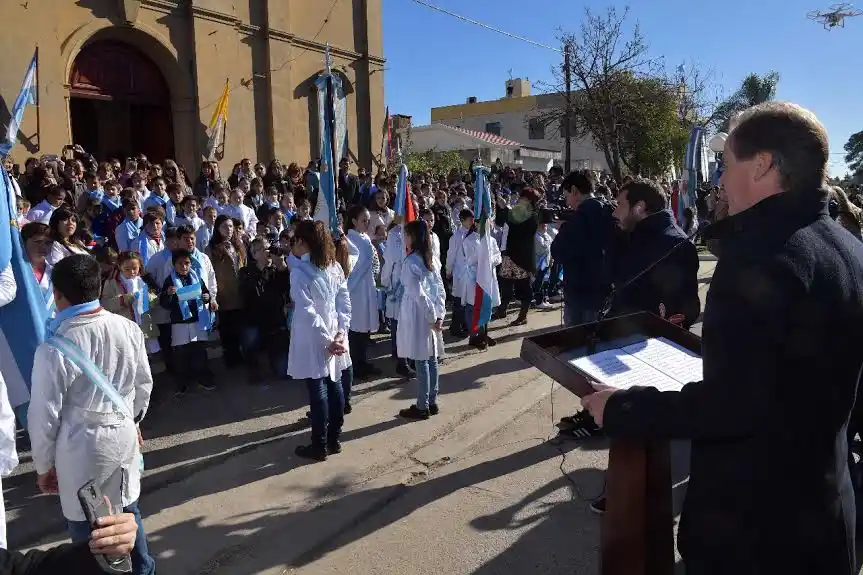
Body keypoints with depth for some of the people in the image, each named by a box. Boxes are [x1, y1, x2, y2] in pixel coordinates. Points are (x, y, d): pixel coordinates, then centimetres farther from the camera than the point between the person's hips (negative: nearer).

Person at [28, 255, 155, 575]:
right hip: (124, 436, 5)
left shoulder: (54, 348, -19)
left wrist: (44, 466, 4)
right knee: (127, 511, 22)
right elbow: (144, 384, 5)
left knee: (86, 526, 11)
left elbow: (45, 416, -11)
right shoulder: (128, 329, -7)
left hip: (81, 448, -5)